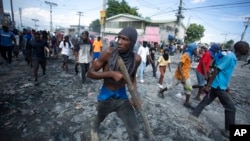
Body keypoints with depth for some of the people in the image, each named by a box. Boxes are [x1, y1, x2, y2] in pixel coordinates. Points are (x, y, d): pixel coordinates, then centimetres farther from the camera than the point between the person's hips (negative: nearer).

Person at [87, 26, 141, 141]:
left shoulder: (136, 59, -15)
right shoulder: (109, 53, -23)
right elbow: (90, 73, -17)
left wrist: (135, 95, -6)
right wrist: (111, 73, -31)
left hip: (122, 97, 2)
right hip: (105, 96, -1)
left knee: (134, 131, 5)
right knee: (100, 118, 29)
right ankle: (94, 128, 68)